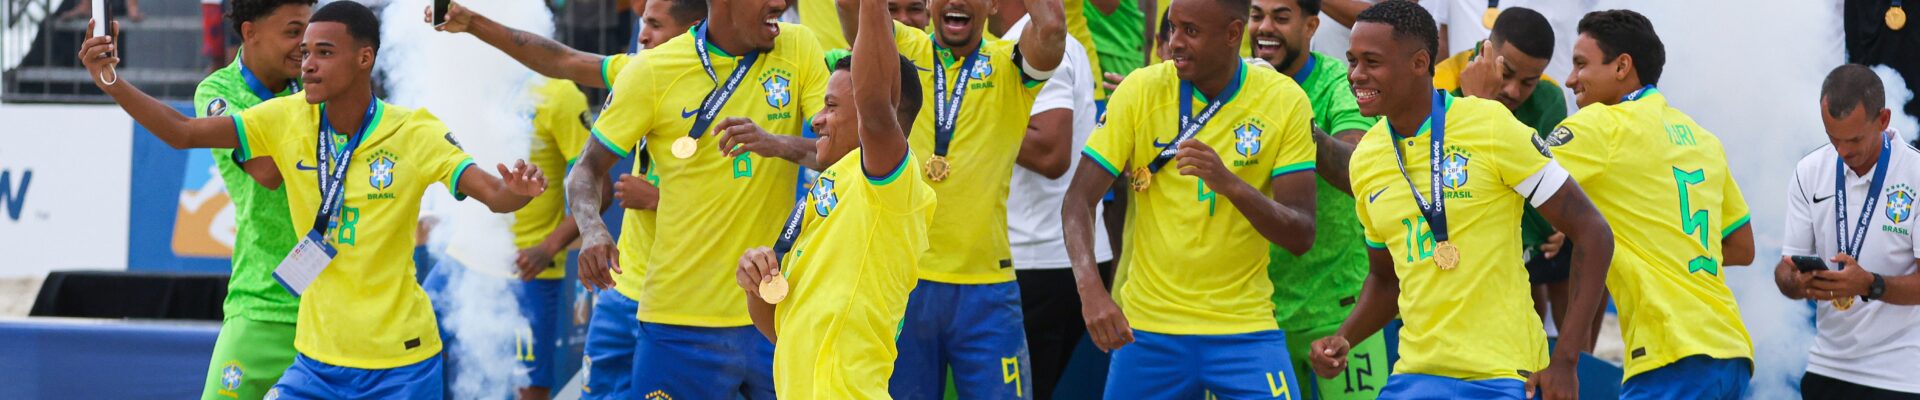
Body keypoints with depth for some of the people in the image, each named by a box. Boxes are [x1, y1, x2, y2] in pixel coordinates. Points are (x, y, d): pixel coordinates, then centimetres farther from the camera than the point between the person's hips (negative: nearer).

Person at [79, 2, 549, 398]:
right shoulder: (286, 120, -3)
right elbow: (182, 132, -5)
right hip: (317, 359, 3)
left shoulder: (415, 133, -11)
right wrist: (109, 80, -18)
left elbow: (494, 195, -15)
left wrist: (518, 191, -39)